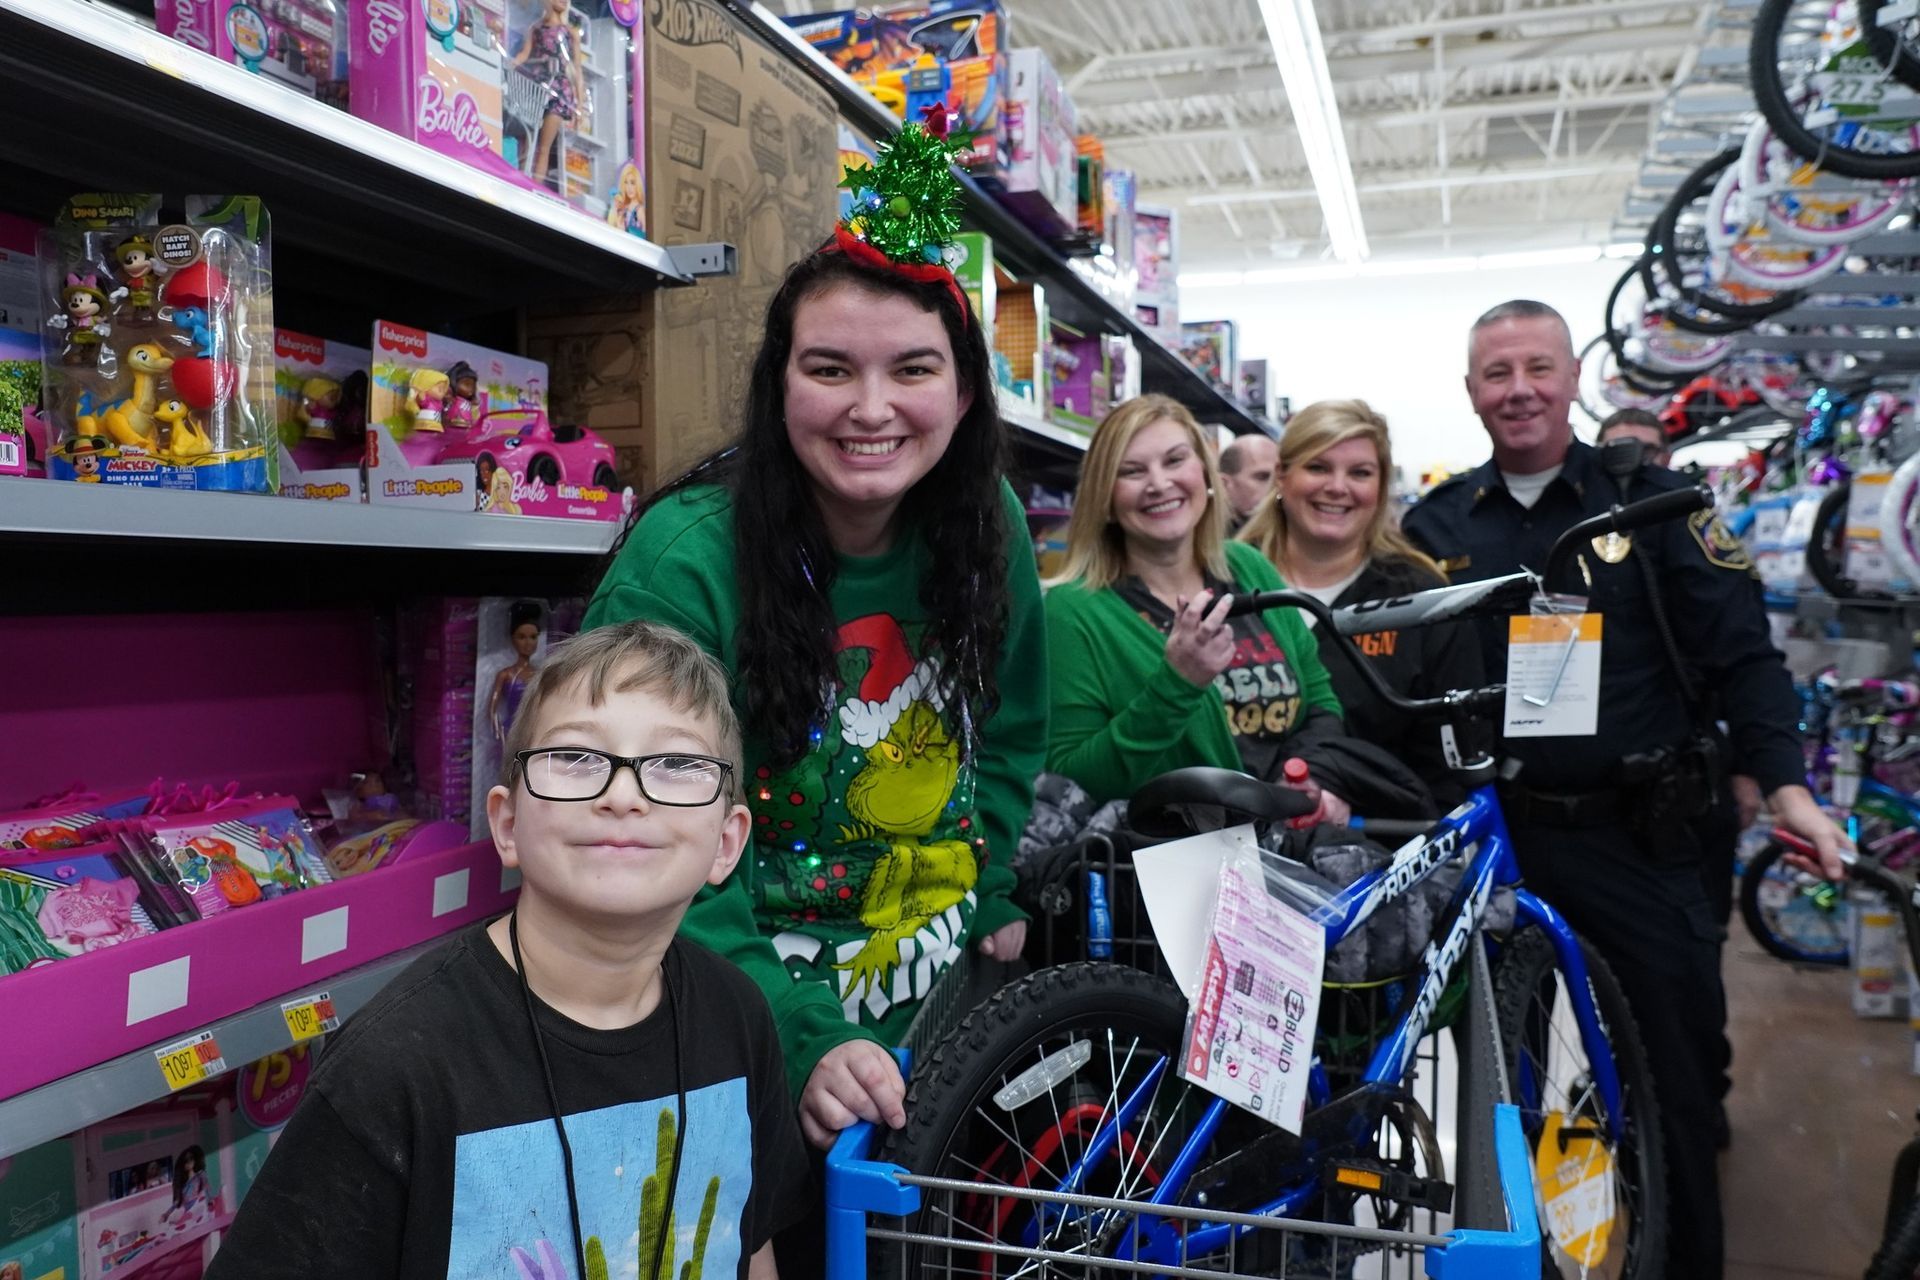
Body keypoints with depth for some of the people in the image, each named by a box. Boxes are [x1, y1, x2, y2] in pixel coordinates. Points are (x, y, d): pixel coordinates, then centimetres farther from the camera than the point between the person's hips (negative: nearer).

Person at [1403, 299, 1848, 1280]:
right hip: (1497, 839, 2)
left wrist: (1784, 780, -14)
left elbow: (1737, 650, -3)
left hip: (1639, 837, -1)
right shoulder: (1437, 525, 4)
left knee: (1674, 1073, 7)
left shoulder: (1649, 497, -1)